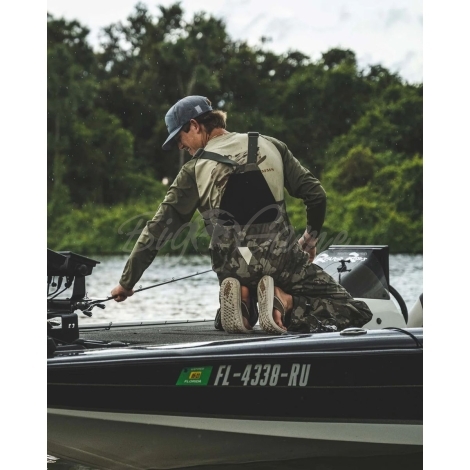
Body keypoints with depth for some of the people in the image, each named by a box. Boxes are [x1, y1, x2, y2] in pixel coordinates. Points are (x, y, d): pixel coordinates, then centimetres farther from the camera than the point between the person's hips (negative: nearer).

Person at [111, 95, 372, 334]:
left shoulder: (195, 171, 3)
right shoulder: (270, 147, 8)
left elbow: (158, 230, 3)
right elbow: (316, 195, 8)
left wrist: (127, 282, 12)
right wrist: (311, 236, 27)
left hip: (236, 270, 1)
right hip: (285, 259, -1)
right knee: (356, 314, 9)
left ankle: (243, 299, -5)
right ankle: (285, 302, -16)